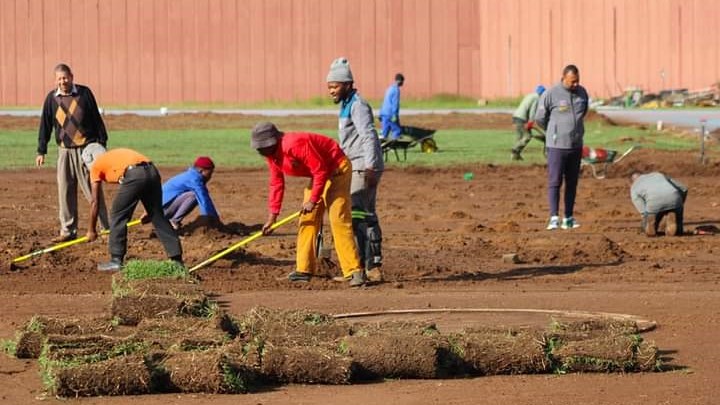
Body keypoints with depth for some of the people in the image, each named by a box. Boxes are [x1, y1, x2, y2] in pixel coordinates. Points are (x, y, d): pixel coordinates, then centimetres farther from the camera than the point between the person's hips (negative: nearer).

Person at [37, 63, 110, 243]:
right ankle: (68, 231, 9)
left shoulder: (84, 93, -1)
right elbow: (45, 125, 11)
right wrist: (41, 151, 9)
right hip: (65, 151, 3)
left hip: (87, 148, -3)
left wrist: (102, 143, 1)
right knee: (65, 192, 3)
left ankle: (106, 228, 2)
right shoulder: (52, 98, 5)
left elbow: (97, 119, 3)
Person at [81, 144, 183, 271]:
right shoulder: (116, 154, 37)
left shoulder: (96, 166, 20)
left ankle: (116, 261, 9)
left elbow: (95, 202, 18)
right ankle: (176, 258, 18)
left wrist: (91, 230, 26)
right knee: (158, 217, 16)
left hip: (134, 175, -6)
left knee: (118, 216, 9)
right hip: (153, 172, 6)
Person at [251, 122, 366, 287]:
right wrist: (272, 216, 4)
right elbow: (276, 184, 8)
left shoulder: (294, 144, -30)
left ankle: (354, 271, -19)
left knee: (338, 219, -17)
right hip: (318, 174, 10)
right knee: (307, 220, 8)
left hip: (337, 169, -10)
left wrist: (313, 200, -22)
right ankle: (304, 270, 15)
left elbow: (320, 170, -27)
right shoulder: (271, 155, 0)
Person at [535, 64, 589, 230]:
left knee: (572, 183, 7)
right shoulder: (550, 94, -11)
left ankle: (569, 218, 11)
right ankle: (554, 218, -10)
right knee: (555, 182, -7)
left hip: (576, 146, 5)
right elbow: (540, 119, 0)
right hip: (557, 146, -5)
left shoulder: (582, 93, 4)